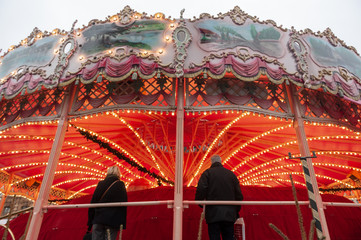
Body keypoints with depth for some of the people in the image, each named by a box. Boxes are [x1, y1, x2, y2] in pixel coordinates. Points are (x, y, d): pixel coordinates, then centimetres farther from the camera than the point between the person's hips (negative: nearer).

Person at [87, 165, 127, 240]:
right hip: (113, 220, -2)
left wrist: (90, 222, 13)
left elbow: (93, 202, 6)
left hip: (98, 220, 2)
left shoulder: (101, 184, 6)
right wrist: (122, 224, 5)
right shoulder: (120, 185, 1)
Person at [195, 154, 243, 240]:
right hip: (229, 214, 3)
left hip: (213, 214, -3)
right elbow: (239, 195, 9)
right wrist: (236, 211, 18)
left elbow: (201, 190, -14)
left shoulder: (207, 173, -1)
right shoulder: (231, 174, 9)